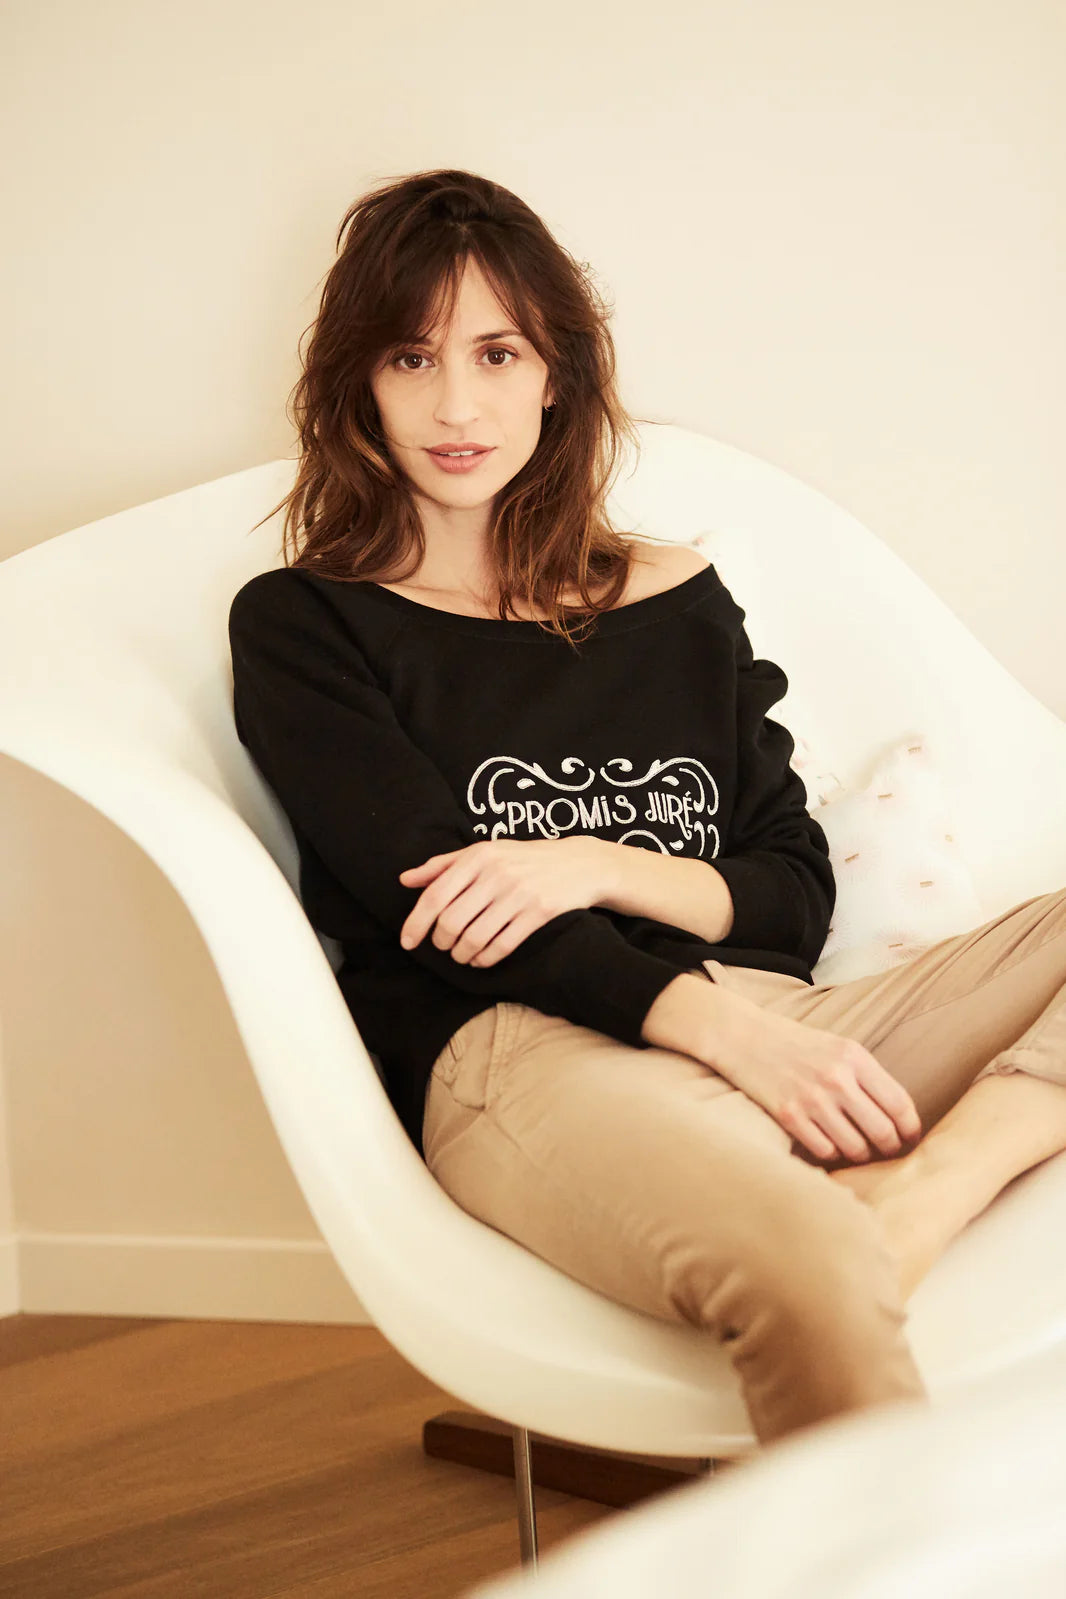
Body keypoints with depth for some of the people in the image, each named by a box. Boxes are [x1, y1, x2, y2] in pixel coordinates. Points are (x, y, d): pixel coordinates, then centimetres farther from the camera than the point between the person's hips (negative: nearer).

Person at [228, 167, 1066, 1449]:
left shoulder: (676, 601, 24)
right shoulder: (302, 625, 13)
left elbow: (799, 896, 19)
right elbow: (438, 903, -1)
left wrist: (603, 868, -4)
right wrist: (723, 1025, -15)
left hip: (760, 1020, 6)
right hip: (514, 1051, -5)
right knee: (800, 1269, -40)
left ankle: (911, 1199, -36)